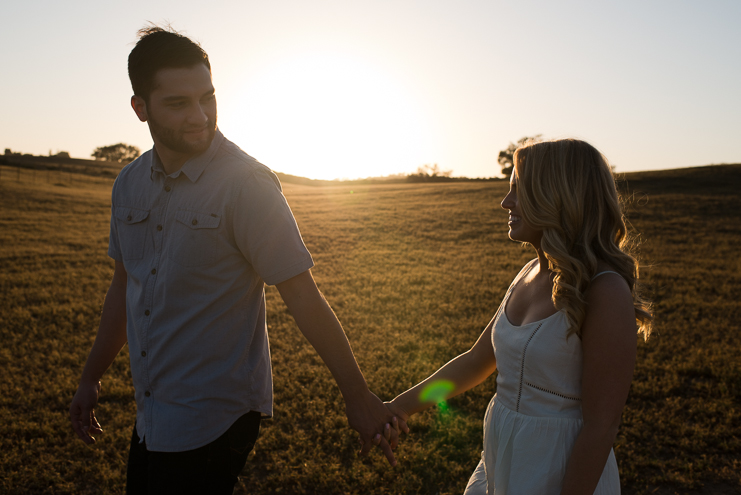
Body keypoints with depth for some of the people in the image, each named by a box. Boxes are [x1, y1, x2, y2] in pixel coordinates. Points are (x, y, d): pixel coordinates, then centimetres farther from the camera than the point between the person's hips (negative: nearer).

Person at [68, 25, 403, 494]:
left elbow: (303, 296, -17)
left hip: (216, 419, -6)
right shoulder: (129, 184, 3)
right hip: (151, 414, 7)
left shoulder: (246, 183, -18)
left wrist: (359, 398, -14)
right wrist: (91, 378, 21)